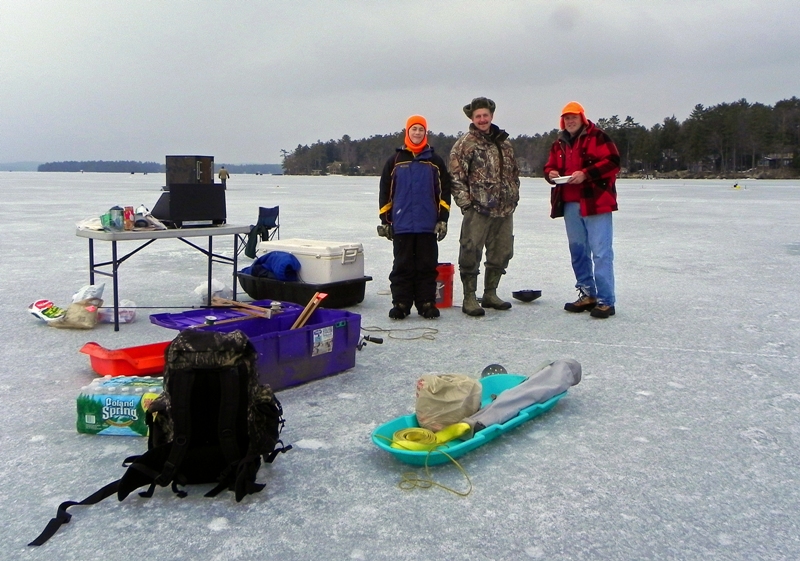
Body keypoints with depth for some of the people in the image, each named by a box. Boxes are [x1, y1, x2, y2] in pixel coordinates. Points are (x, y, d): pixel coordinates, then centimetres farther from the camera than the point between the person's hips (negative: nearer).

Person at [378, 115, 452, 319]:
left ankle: (427, 303, 11)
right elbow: (385, 193, 8)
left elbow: (444, 191, 6)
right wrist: (385, 221, 4)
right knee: (402, 265, 4)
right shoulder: (395, 161, 7)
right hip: (401, 225, 0)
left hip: (428, 225, 0)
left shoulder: (435, 161, 8)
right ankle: (400, 304, 8)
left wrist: (443, 219, -1)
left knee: (427, 265, 4)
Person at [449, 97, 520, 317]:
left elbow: (514, 172, 22)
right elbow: (456, 177, -8)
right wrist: (465, 203, -13)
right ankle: (469, 299, 5)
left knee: (501, 253, 13)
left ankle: (490, 294, 26)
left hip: (505, 210, 6)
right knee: (471, 254, -5)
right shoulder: (464, 144, -3)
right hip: (478, 210, -6)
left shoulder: (503, 142, 15)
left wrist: (514, 197, 13)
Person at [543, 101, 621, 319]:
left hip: (595, 202, -7)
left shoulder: (597, 137, -4)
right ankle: (587, 295, 25)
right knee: (578, 251, 13)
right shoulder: (559, 143, 16)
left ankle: (606, 301, -4)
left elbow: (612, 161, -12)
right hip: (570, 205, 7)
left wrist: (586, 174, -20)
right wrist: (551, 173, -1)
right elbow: (550, 166, 22)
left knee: (601, 253, -7)